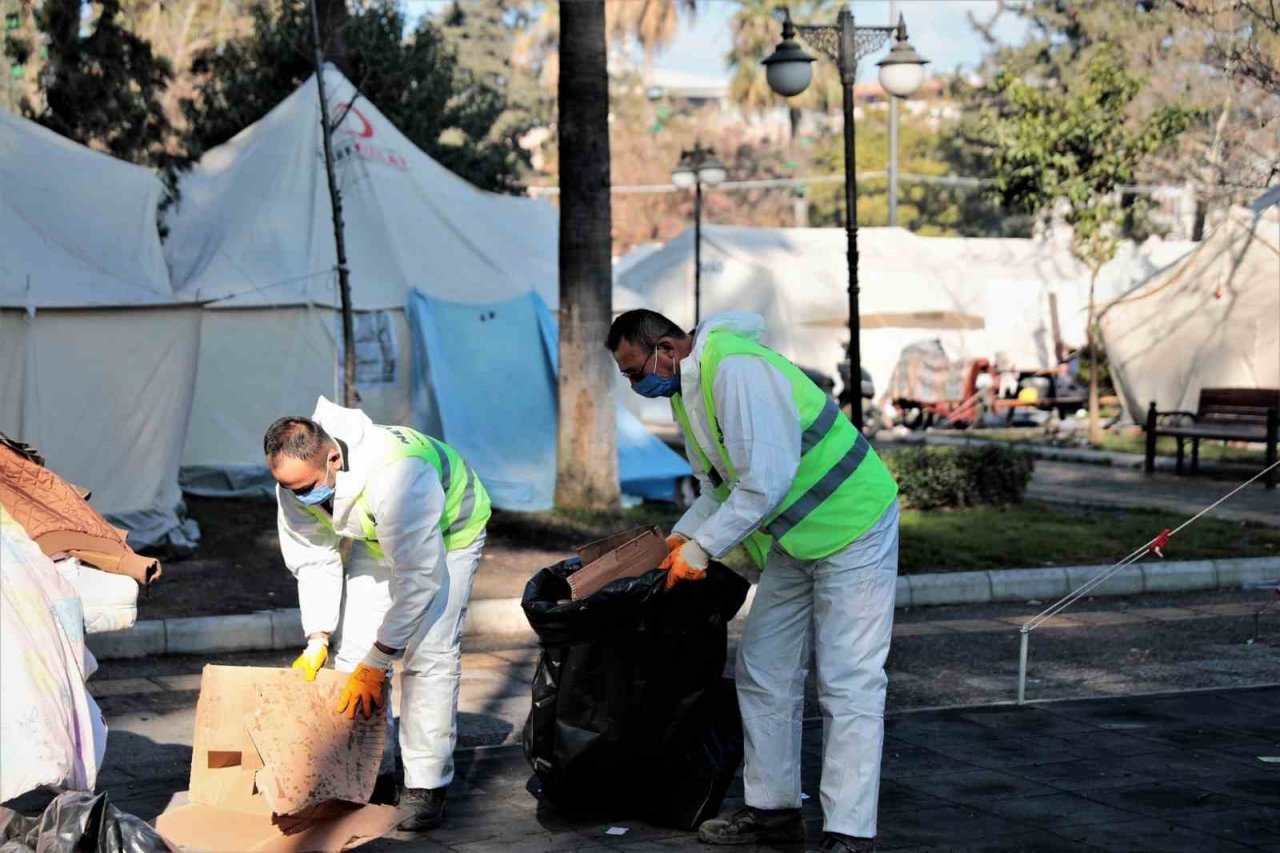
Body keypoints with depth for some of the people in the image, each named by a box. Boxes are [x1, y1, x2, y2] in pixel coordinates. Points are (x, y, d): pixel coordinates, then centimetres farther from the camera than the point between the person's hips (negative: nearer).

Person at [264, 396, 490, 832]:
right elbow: (313, 560, -9)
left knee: (428, 655, -17)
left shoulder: (394, 475, -46)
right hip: (376, 538, 6)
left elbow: (419, 578, -39)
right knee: (354, 648, -4)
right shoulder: (296, 483, -24)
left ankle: (425, 786, -12)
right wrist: (317, 639, -20)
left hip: (448, 531, -6)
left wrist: (376, 663, -34)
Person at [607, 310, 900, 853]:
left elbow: (765, 483, -29)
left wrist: (702, 548, -22)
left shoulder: (736, 370, -25)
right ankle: (773, 809, 22)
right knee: (762, 672, 13)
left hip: (852, 527, -10)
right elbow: (718, 487, 17)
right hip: (792, 540, 10)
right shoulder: (686, 390, 7)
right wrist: (679, 538, 4)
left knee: (849, 686, -9)